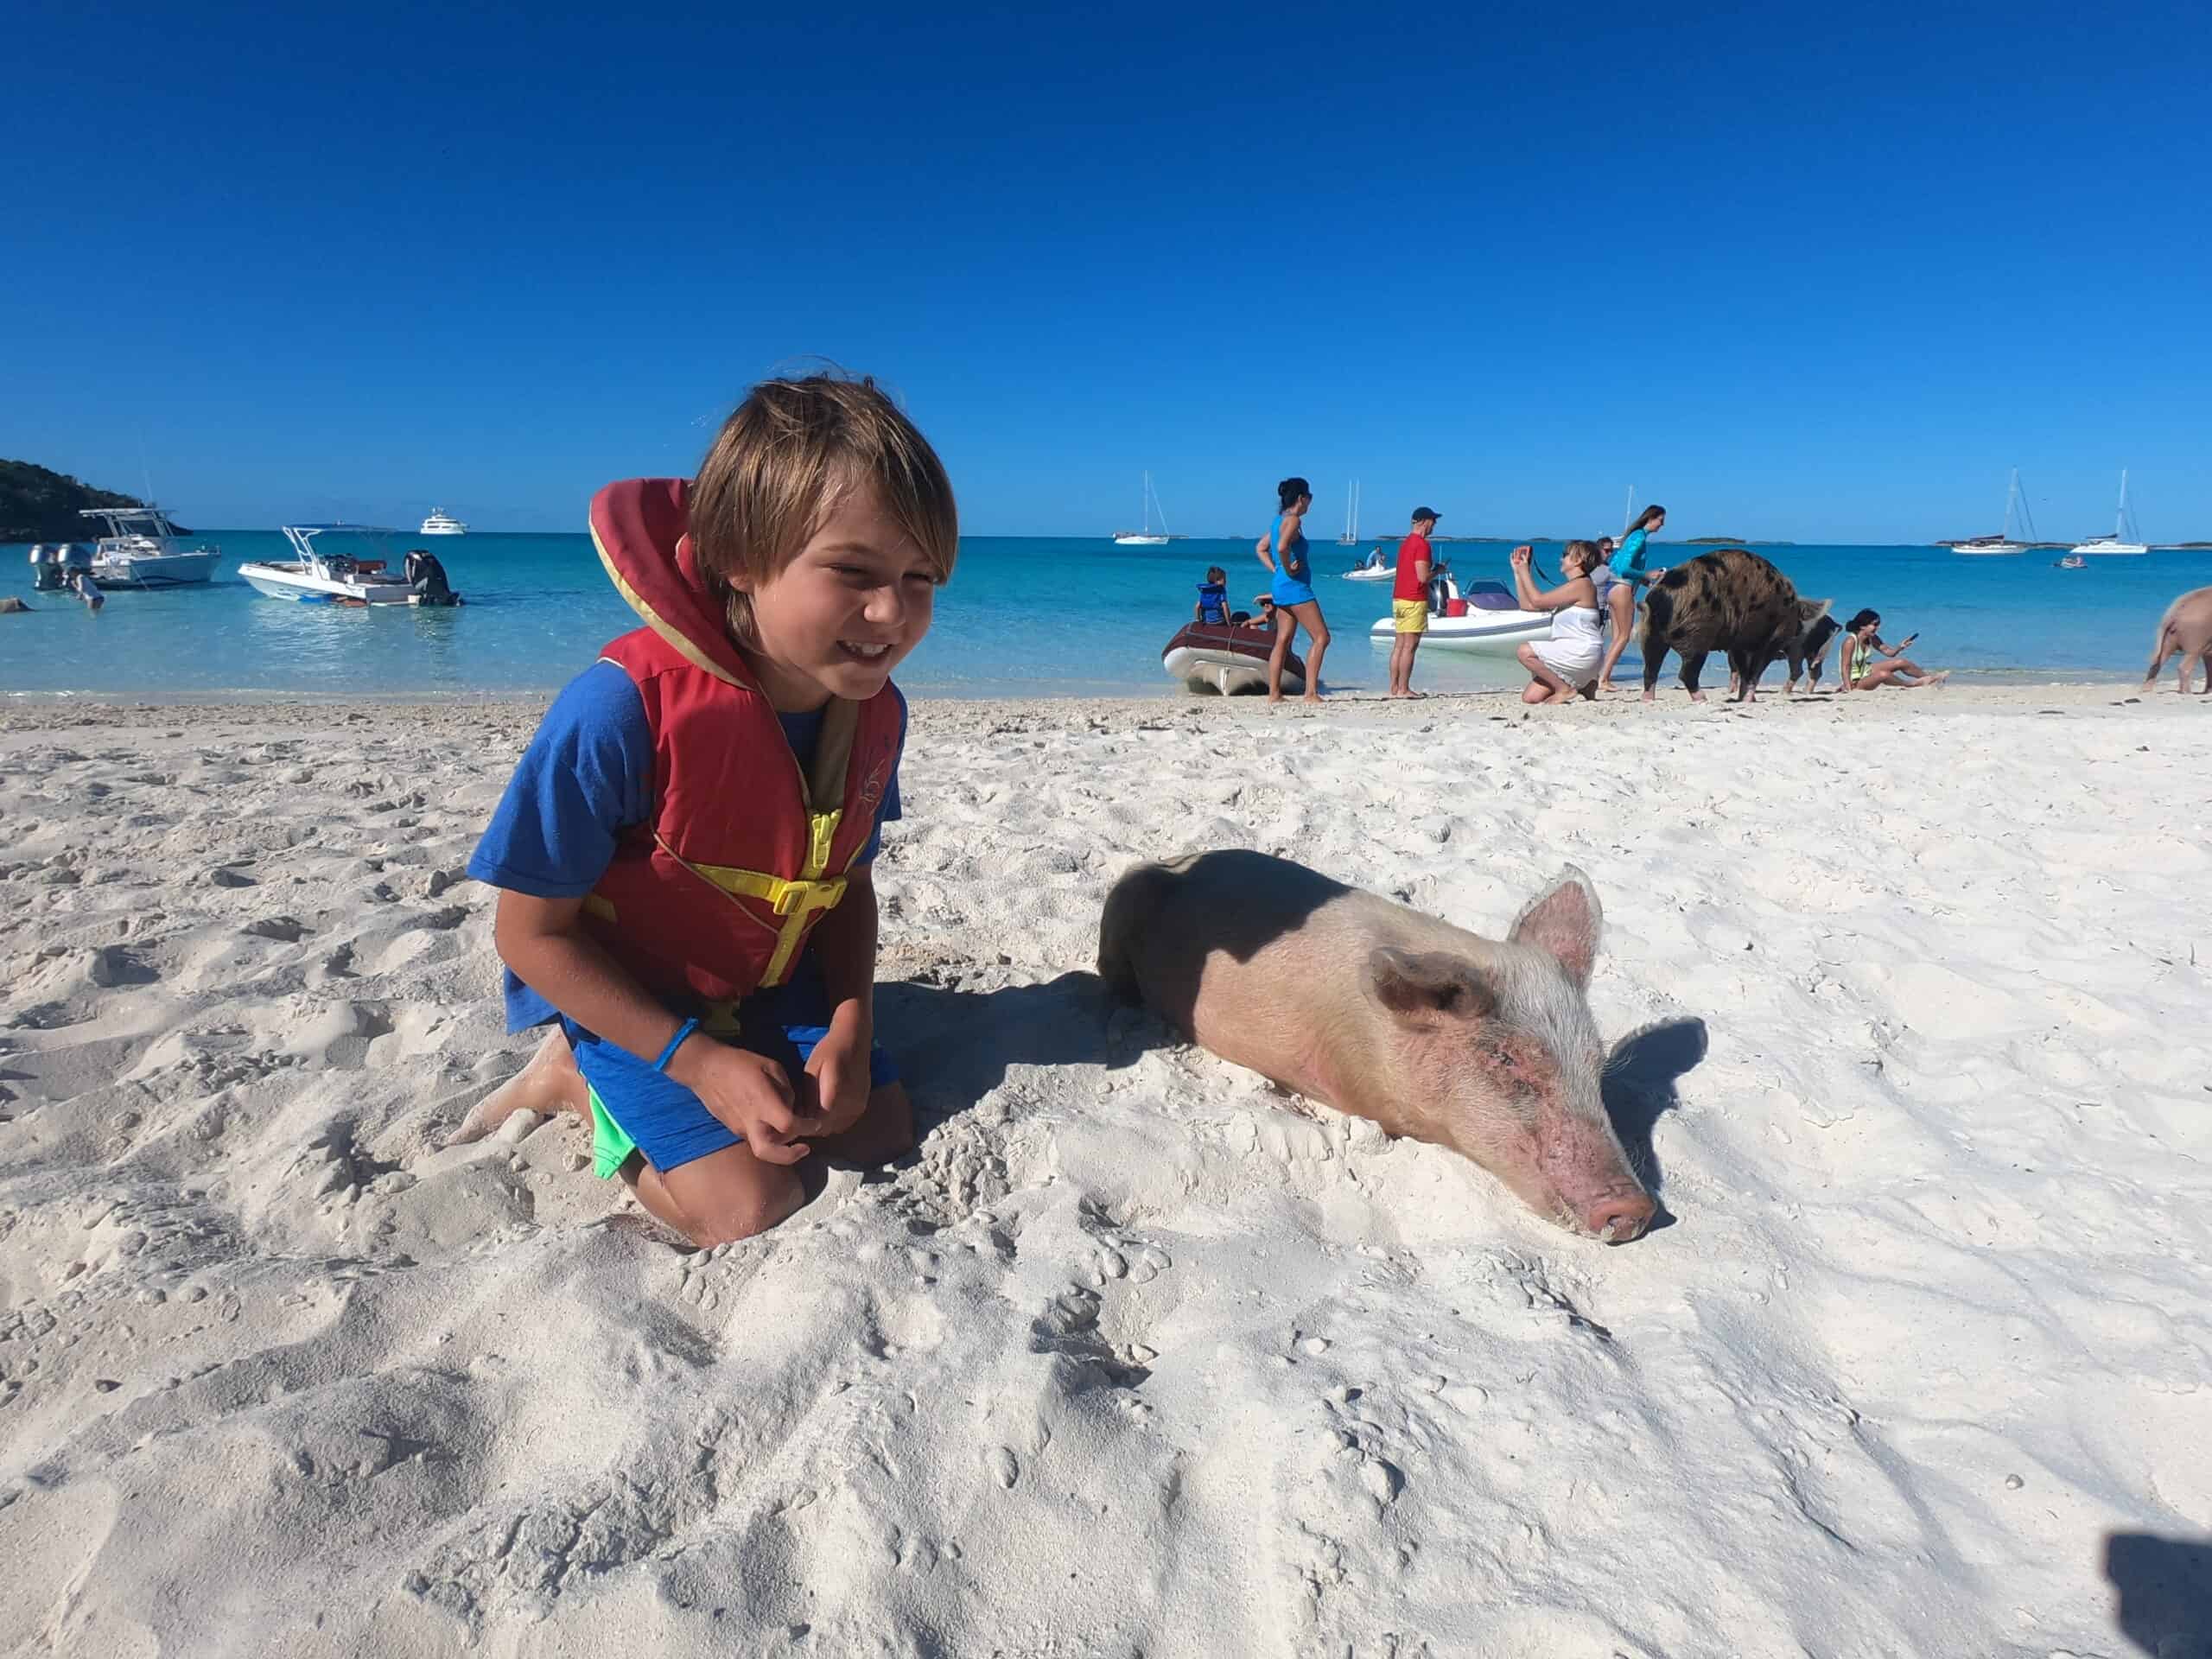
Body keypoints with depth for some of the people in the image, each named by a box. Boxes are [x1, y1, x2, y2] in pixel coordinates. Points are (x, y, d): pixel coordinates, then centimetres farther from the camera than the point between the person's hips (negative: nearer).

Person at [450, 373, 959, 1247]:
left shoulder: (875, 711, -16)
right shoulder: (623, 706, -33)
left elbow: (847, 881, 1)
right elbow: (532, 933, -22)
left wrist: (850, 1029, -14)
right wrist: (698, 1060, -22)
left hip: (767, 977, 6)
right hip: (617, 991, -5)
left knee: (882, 1133, 4)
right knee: (749, 1208, -15)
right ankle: (575, 1080, 11)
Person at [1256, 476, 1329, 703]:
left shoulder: (1280, 520, 15)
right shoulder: (1292, 520, -13)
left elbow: (1260, 548, 23)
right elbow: (1282, 547, -30)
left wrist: (1276, 569, 13)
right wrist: (1288, 570, -17)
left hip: (1281, 587, 10)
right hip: (1295, 586, -10)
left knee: (1283, 642, 10)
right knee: (1321, 637, -7)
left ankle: (1274, 694, 10)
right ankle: (1311, 693, -11)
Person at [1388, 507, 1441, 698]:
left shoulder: (1406, 542, 16)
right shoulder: (1422, 544, -13)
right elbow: (1423, 577, -18)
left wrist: (1431, 567, 20)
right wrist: (1438, 571, -2)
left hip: (1398, 598, 9)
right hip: (1414, 601, -9)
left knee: (1399, 645, 9)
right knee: (1410, 646, -7)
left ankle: (1394, 687, 10)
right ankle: (1403, 689, -6)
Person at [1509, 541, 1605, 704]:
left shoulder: (1582, 584, -11)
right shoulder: (1568, 589, 19)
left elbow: (1537, 600, -13)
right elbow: (1527, 605, 19)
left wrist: (1525, 572, -1)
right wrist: (1518, 572, 18)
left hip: (1582, 653, -9)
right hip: (1570, 653, 9)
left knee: (1525, 651, -20)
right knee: (1529, 698, 0)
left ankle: (1564, 689, -9)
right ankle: (1582, 684, 14)